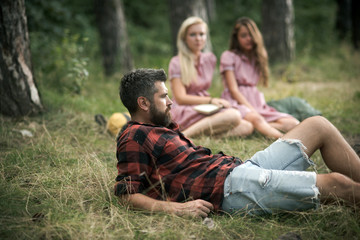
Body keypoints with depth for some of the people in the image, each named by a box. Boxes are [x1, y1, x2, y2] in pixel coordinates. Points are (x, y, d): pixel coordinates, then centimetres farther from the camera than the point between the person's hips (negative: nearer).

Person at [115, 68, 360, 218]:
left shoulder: (162, 128, 22)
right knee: (336, 183, -14)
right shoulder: (134, 138, -7)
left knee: (318, 125, 10)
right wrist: (178, 208, -27)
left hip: (241, 168, 11)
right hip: (231, 187, -11)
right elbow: (128, 195, -15)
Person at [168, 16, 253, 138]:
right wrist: (211, 100, -17)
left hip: (206, 111, 7)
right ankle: (184, 135, -32)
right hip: (184, 112, -7)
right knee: (234, 115, -30)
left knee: (247, 127, -18)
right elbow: (180, 98, -11)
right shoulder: (176, 63, -3)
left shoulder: (210, 59, 15)